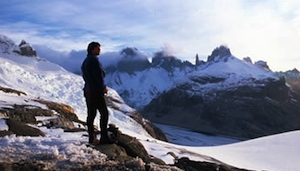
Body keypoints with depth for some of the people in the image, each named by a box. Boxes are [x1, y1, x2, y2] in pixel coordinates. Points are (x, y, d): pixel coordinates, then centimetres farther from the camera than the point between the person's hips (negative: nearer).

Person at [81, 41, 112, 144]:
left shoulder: (85, 61, 18)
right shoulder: (94, 59, -12)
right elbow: (98, 75, -18)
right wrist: (104, 87, -5)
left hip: (87, 91, 9)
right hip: (96, 91, -9)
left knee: (91, 114, 10)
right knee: (104, 113, -6)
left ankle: (92, 138, 13)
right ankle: (104, 138, -8)